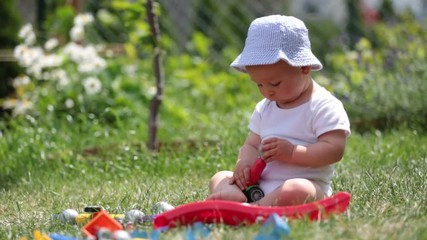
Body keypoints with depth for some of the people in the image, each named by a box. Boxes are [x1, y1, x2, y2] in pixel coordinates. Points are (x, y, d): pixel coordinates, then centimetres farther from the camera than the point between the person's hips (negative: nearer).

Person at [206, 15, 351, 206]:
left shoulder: (324, 106, -5)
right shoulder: (264, 108, 19)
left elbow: (335, 149, -13)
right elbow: (251, 145, 18)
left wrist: (292, 153, -22)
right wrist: (244, 162, -6)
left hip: (307, 184, -7)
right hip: (259, 185, 7)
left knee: (296, 190, -39)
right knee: (219, 178, -7)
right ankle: (234, 194, -39)